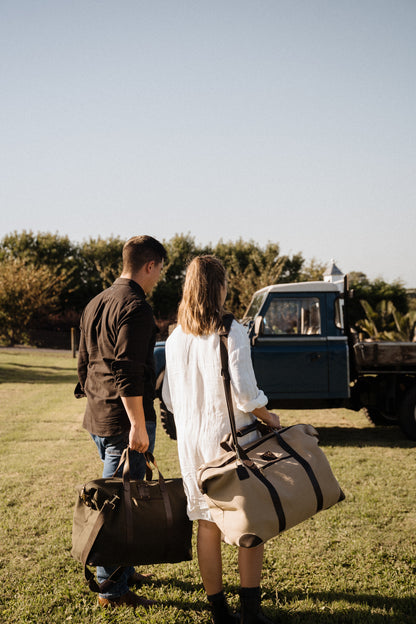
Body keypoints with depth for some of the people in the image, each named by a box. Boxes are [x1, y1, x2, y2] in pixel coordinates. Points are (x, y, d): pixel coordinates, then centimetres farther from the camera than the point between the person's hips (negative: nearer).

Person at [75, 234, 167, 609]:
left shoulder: (95, 304, 14)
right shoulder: (135, 307, -16)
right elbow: (127, 372, -22)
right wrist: (138, 426, -22)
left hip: (97, 417, 10)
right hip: (124, 418, -10)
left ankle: (121, 571, 30)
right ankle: (112, 589, 3)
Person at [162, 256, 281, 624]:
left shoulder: (176, 338, 5)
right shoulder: (231, 332, -14)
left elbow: (169, 397, 9)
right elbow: (244, 393, -19)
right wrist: (269, 417, -2)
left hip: (191, 440, 6)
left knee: (207, 524, 12)